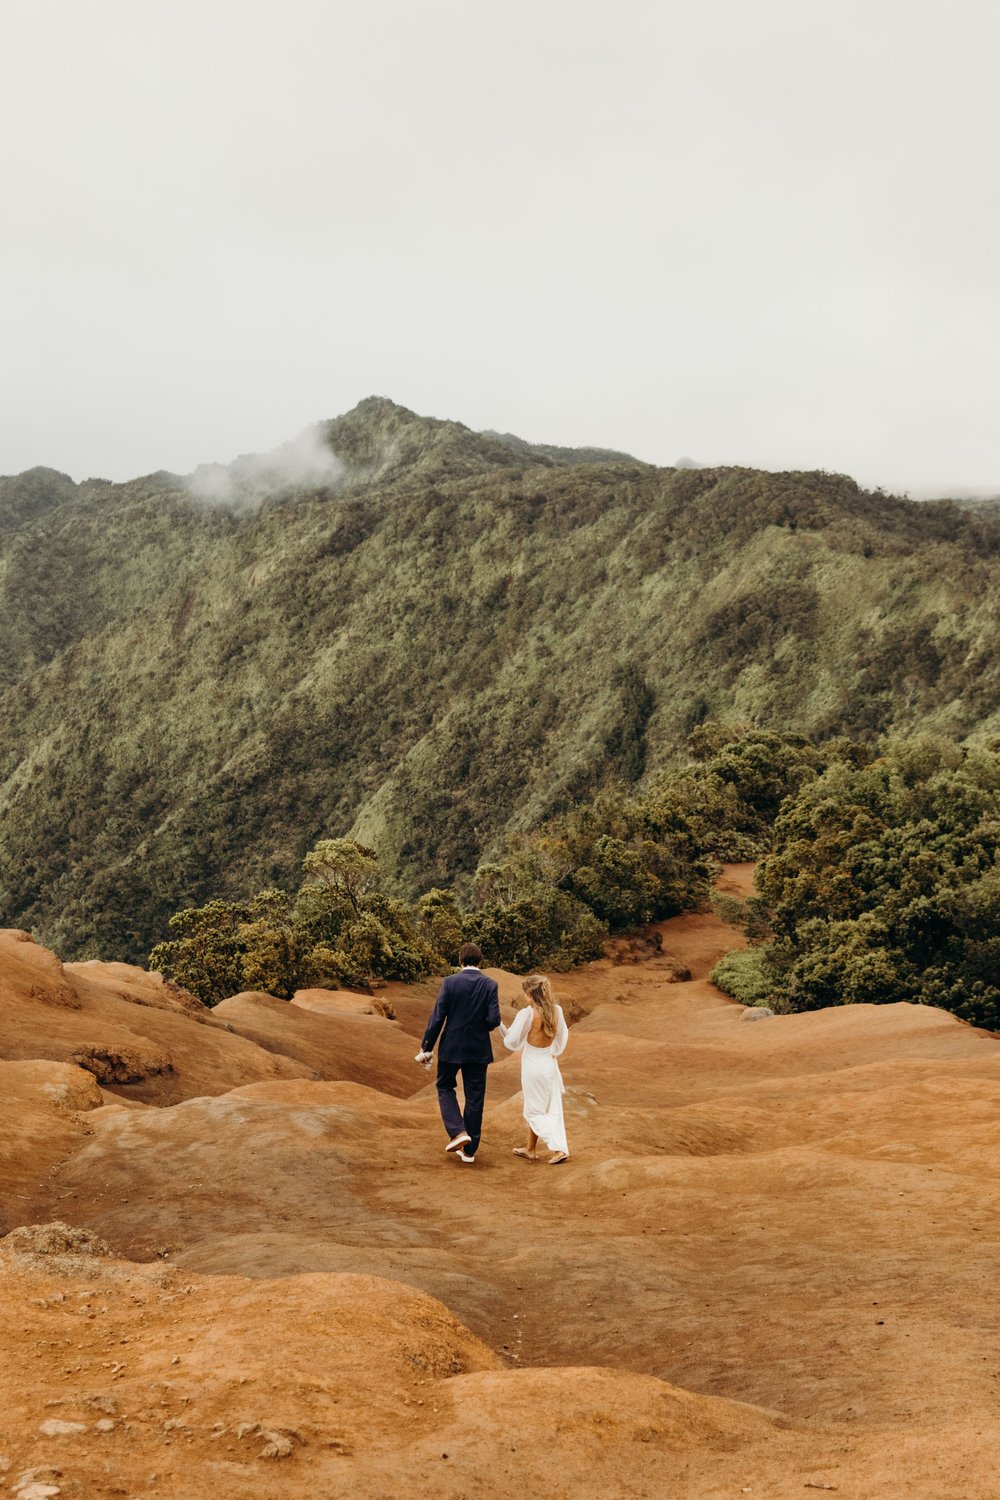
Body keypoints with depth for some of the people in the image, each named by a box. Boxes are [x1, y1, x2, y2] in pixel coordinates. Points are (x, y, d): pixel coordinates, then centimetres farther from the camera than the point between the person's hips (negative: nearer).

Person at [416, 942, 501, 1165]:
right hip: (478, 1049, 1)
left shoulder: (450, 982, -9)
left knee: (445, 1087, 20)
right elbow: (494, 1020, -12)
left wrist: (426, 1048, -3)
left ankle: (458, 1132, 0)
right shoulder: (490, 985, -7)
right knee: (474, 1098, 10)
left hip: (452, 1047, -1)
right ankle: (469, 1151, 16)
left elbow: (437, 1017, -10)